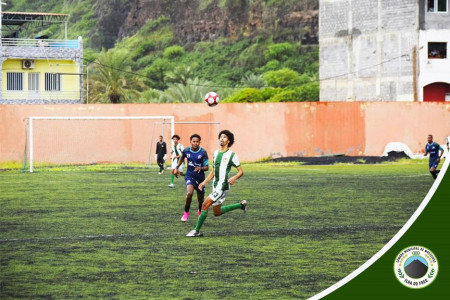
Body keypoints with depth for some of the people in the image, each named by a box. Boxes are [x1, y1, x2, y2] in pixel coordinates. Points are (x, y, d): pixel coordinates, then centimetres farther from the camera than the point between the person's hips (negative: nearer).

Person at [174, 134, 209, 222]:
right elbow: (182, 158, 19)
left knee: (201, 199, 11)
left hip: (200, 177, 0)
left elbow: (207, 167, -12)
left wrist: (200, 168, -32)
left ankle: (200, 212, 44)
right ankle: (186, 212, -7)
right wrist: (176, 168, 18)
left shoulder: (203, 152, -13)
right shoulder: (186, 151, -6)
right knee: (189, 193, -27)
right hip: (190, 176, 0)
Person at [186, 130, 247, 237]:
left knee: (205, 205, -15)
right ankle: (241, 205, 31)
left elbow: (241, 171, -5)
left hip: (223, 186, -8)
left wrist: (234, 178, -25)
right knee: (216, 212, 15)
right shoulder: (216, 153, 13)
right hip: (215, 185, 8)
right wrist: (204, 182, 12)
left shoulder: (232, 155, -8)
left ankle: (197, 231, -7)